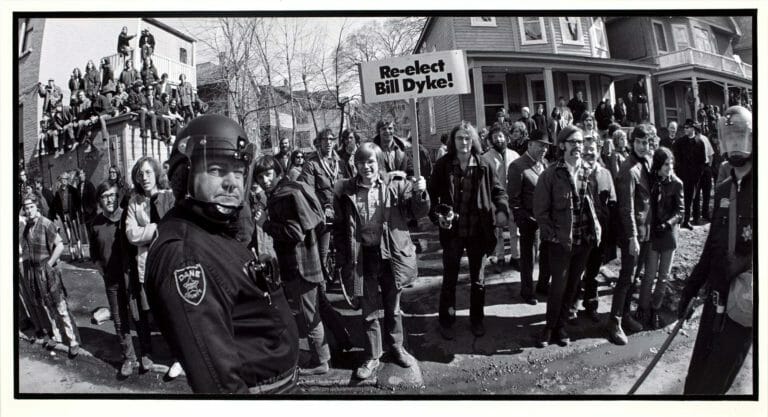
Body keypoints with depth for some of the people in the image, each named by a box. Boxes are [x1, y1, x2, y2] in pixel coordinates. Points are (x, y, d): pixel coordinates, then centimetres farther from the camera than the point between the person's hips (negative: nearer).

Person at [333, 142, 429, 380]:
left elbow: (418, 212, -4)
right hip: (363, 257, 0)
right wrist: (342, 259, 0)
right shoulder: (345, 190, -2)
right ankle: (372, 357, 25)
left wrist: (419, 194, -24)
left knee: (393, 307, 16)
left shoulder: (396, 184, -4)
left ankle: (396, 348, 37)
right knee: (369, 311, 8)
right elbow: (339, 227, 4)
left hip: (392, 254, 0)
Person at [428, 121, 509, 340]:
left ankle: (477, 319, 32)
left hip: (478, 231, 1)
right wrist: (437, 215, -16)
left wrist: (502, 210, -15)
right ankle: (446, 321, 25)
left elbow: (498, 190, 3)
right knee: (449, 278, 10)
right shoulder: (443, 165, -5)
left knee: (478, 278, 15)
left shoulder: (483, 165, -4)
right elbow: (432, 193, 0)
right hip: (452, 231, -1)